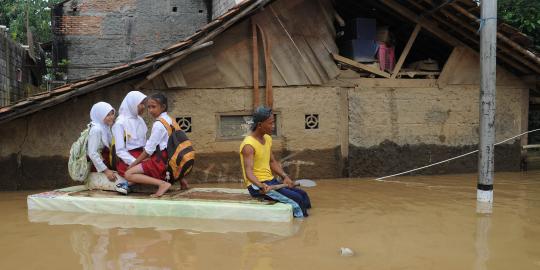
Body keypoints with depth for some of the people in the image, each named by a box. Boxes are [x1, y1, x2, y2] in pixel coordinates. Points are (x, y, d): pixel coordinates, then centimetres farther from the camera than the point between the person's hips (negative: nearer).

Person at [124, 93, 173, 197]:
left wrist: (134, 163, -5)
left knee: (129, 174, -11)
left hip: (161, 161, -9)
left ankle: (162, 183, -24)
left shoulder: (158, 124, -15)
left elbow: (149, 149, -14)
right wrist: (146, 159, 19)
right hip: (169, 158, 9)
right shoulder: (168, 119, 12)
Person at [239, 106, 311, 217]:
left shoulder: (268, 138, 8)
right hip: (257, 185, -9)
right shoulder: (249, 145, -20)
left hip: (271, 181, 9)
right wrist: (261, 185, -48)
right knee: (297, 199, -17)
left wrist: (284, 176, -1)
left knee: (303, 195, 4)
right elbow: (249, 171, -30)